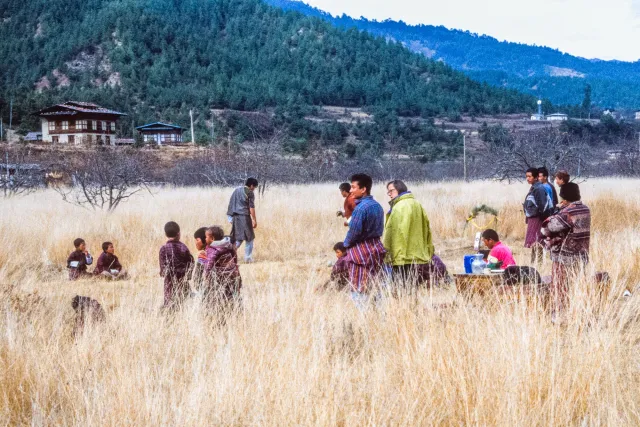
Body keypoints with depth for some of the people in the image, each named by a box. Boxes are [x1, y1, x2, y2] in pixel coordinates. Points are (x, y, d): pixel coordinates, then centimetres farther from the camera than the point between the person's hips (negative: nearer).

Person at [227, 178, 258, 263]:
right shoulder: (249, 192, -6)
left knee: (238, 238, 13)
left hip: (235, 217, 7)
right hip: (244, 217, -6)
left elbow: (231, 205, 16)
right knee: (249, 238, 5)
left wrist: (230, 218, 20)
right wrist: (254, 220, -8)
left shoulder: (236, 190, 15)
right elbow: (251, 207, -11)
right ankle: (248, 258, 4)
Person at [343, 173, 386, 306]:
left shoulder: (361, 208, -18)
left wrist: (346, 244, 0)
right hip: (376, 248, 8)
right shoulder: (377, 206, 8)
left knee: (358, 290, -1)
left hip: (361, 251, -8)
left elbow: (354, 231, -18)